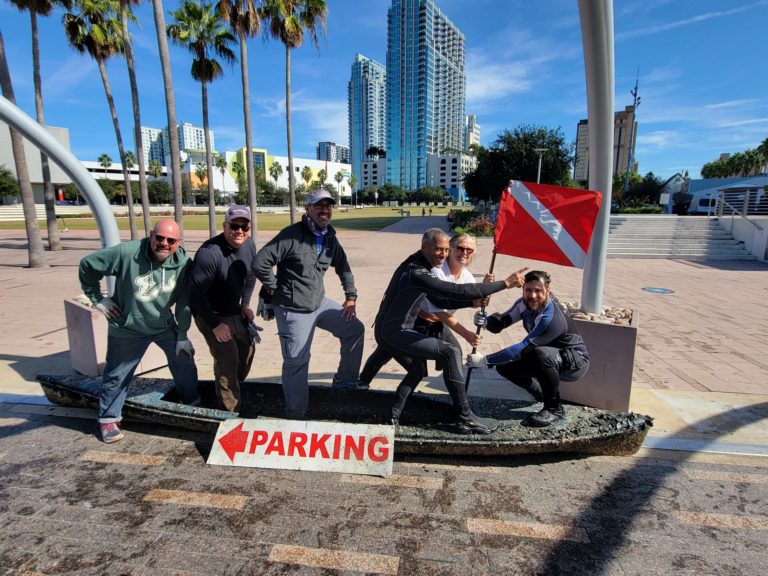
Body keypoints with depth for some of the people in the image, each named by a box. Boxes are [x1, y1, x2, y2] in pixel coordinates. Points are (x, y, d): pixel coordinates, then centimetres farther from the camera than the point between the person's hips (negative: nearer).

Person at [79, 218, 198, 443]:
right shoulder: (126, 253, -24)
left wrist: (182, 335, -4)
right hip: (127, 329, -2)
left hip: (165, 325, 3)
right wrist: (97, 298, -6)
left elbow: (184, 302, -8)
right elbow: (87, 265, -10)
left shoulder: (183, 263, -16)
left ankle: (192, 404, 32)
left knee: (185, 362, 8)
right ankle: (108, 419, 33)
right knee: (117, 375, 10)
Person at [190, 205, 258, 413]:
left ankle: (234, 387, 42)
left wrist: (245, 304, 4)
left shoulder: (249, 245, -8)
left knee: (247, 348, 16)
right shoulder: (209, 253, -30)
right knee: (228, 356, -12)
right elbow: (196, 293, -27)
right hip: (210, 314, -8)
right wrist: (215, 324, -23)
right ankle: (229, 411, 4)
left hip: (235, 311, 8)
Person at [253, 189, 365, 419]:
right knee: (296, 362, -2)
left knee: (355, 329, 10)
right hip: (293, 310, -7)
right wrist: (277, 289, -9)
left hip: (320, 303, 8)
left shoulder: (329, 237, 6)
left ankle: (345, 380, 26)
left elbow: (343, 266, 19)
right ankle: (295, 415, 16)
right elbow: (260, 263, -20)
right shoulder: (292, 235, -17)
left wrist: (351, 297, 12)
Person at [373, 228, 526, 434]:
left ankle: (391, 416, 24)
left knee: (416, 371, 26)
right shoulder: (416, 273, -23)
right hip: (394, 332, -11)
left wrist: (473, 302, -1)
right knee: (450, 352, -14)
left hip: (387, 330, 11)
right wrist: (505, 283, -24)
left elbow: (440, 301, 13)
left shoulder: (417, 265, 10)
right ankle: (466, 419, -8)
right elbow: (459, 290, -29)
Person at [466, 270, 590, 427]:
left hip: (575, 361, -7)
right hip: (549, 361, 7)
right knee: (504, 365, -7)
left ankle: (554, 408, -16)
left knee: (541, 353, -38)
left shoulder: (553, 317, -33)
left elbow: (523, 348, -34)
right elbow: (499, 324, -10)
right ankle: (542, 394, 17)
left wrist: (485, 360, -33)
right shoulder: (524, 304, -10)